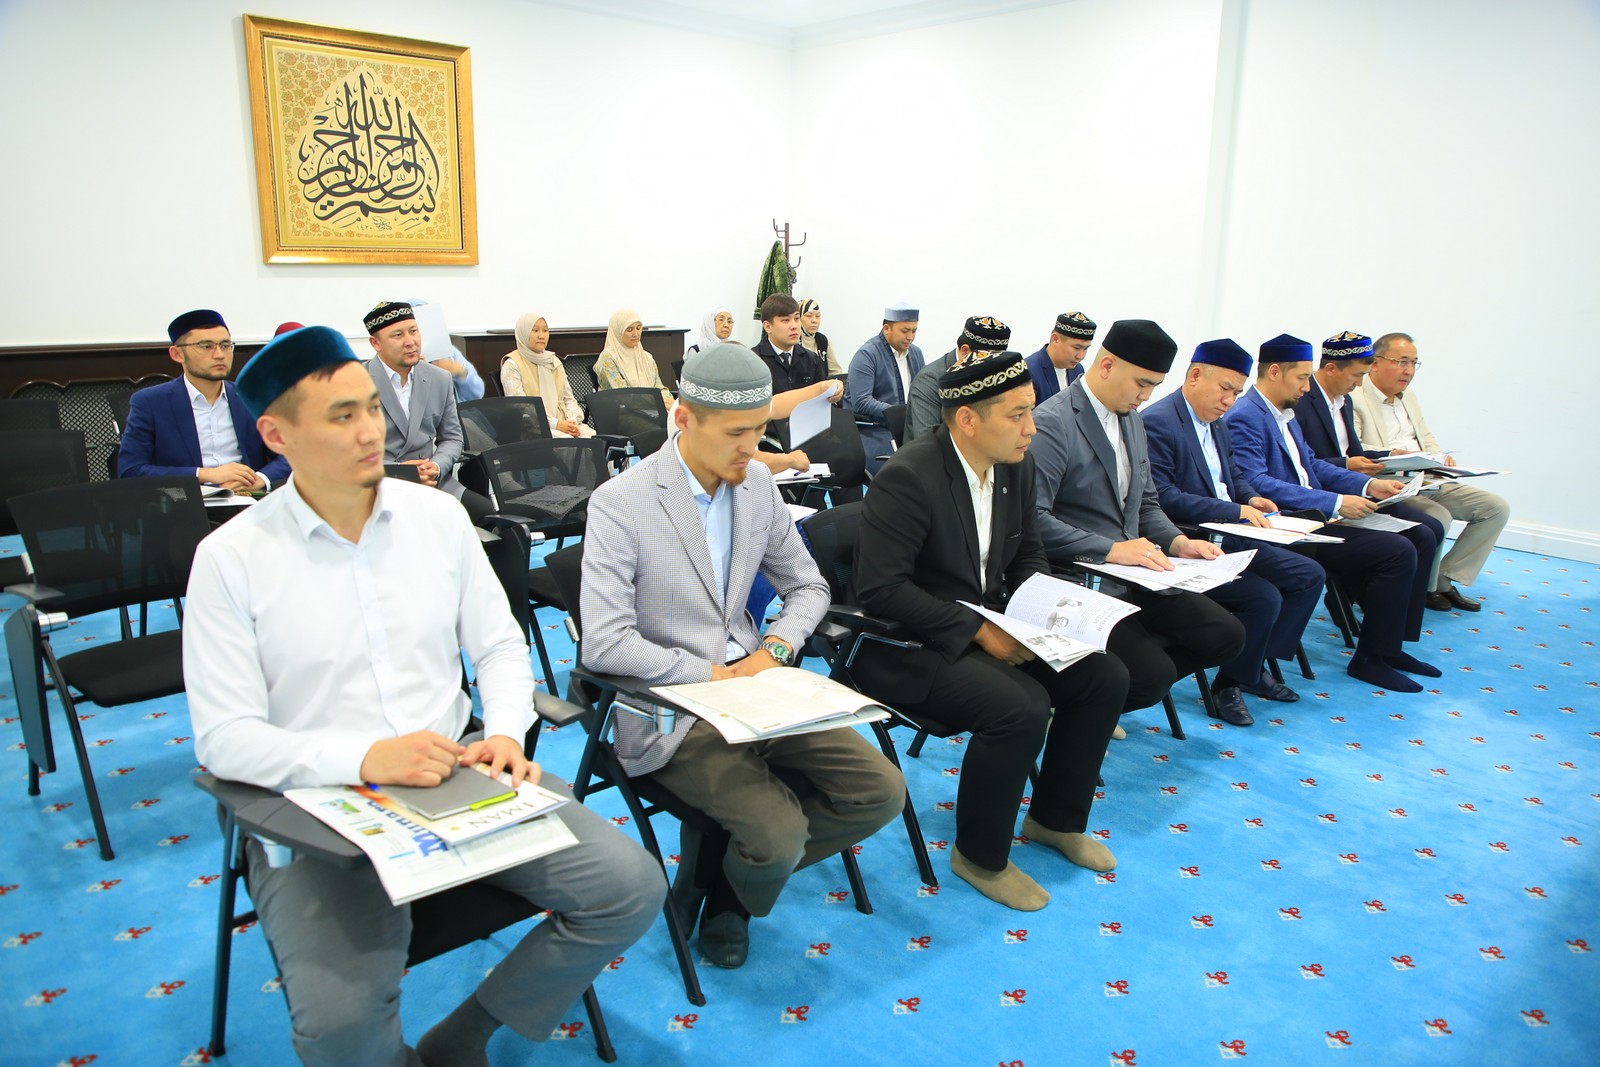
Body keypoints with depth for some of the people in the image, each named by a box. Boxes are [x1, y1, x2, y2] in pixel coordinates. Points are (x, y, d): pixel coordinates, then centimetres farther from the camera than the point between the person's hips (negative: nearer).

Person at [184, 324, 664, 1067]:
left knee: (630, 888, -11)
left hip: (460, 778, 4)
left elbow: (499, 645, 10)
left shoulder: (440, 517, 4)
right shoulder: (229, 558, -6)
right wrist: (362, 758, -25)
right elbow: (224, 736, -10)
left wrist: (506, 734, -10)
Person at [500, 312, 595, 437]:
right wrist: (555, 424, -18)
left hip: (563, 424, 6)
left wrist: (573, 420, -4)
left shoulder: (554, 361, 18)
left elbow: (568, 398, 17)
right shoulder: (512, 365, -1)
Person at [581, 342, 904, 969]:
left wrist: (774, 650, -6)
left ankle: (736, 871, 14)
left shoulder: (757, 484, 5)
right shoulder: (620, 503, -15)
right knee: (780, 834, -24)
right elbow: (604, 643, -21)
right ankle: (731, 899, 14)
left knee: (881, 792, -5)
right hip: (670, 708, -6)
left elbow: (808, 586, 14)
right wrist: (714, 674, -18)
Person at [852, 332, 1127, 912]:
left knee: (1105, 675, -2)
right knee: (1020, 707, -29)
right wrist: (979, 630, -25)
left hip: (990, 627, 8)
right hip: (910, 647, -8)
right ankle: (980, 856, -3)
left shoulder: (1017, 466, 2)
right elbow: (881, 588, -26)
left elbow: (1027, 554, 17)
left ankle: (1056, 818, 19)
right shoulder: (907, 477, -22)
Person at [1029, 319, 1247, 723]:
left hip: (1131, 576, 9)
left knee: (1227, 636, 1)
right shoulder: (1052, 423, -15)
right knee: (1154, 674, -22)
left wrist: (1177, 541, 1)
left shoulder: (1132, 421, 15)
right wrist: (1110, 550, -26)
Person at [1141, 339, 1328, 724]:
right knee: (1264, 597, -23)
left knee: (1309, 575, 6)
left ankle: (1255, 666, 15)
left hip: (1226, 538, 10)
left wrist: (1251, 497, 4)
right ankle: (1228, 684, 0)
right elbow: (1162, 497, -24)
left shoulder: (1216, 424, 15)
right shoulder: (1156, 423, -16)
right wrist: (1235, 511, -24)